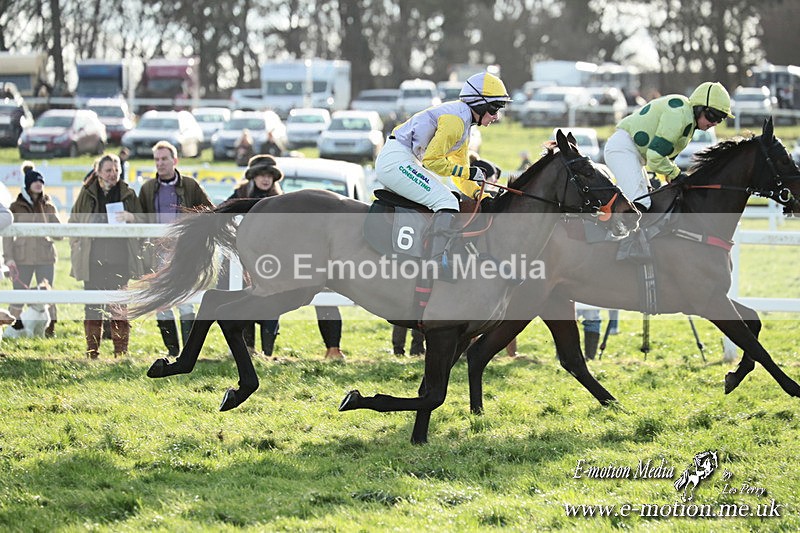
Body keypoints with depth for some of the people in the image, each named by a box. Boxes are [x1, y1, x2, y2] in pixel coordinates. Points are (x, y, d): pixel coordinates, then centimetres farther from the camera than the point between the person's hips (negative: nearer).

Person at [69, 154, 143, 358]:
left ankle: (121, 353, 4)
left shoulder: (128, 194, 8)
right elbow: (74, 223, 14)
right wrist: (77, 246, 3)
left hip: (119, 260, 0)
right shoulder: (87, 194, 8)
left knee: (119, 309, -1)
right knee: (93, 308, 2)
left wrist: (131, 218, -11)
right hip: (93, 261, 0)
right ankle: (92, 354, 8)